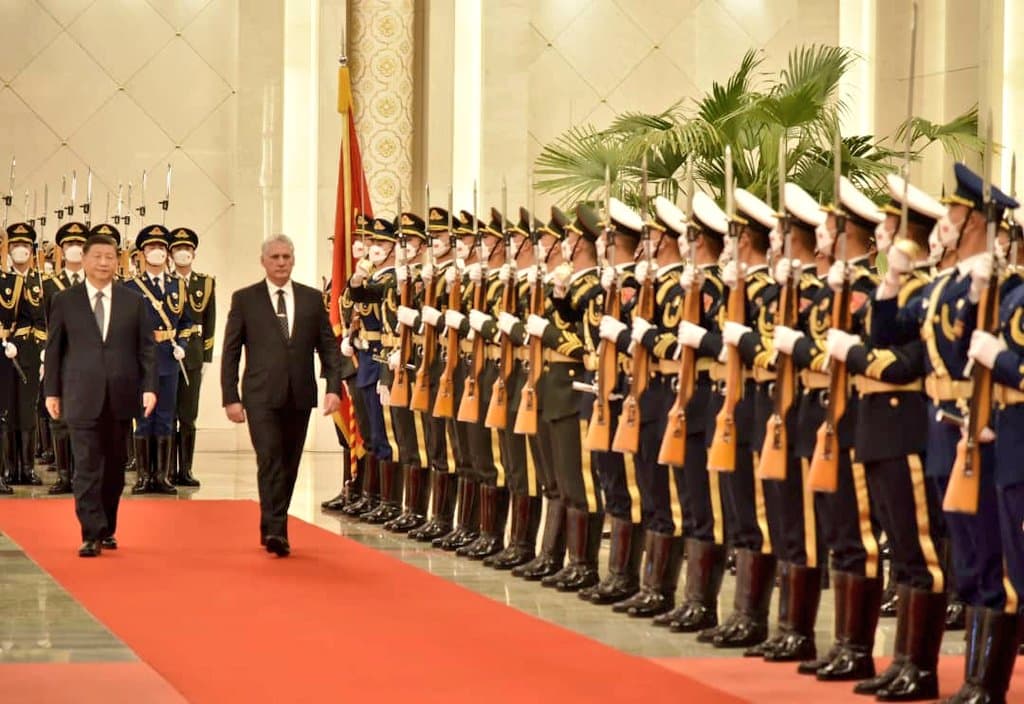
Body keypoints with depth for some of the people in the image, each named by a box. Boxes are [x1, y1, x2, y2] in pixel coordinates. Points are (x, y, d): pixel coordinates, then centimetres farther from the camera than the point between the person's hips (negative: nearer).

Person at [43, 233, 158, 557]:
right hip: (82, 397, -2)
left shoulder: (133, 301, 7)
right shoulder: (65, 301, 3)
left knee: (114, 467, 10)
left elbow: (146, 348, 6)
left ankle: (107, 530, 21)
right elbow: (54, 348, 5)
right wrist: (51, 391, 1)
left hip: (121, 396, 2)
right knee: (87, 467, -8)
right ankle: (92, 534, -9)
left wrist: (149, 387, -4)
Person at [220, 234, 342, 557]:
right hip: (262, 396, -3)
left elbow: (329, 346, 8)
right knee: (270, 461, -15)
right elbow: (230, 352, 3)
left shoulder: (312, 299, 10)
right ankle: (275, 531, -20)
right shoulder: (245, 299, 4)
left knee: (289, 465, 8)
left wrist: (334, 387, -5)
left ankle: (272, 528, 20)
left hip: (300, 396, 3)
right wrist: (230, 397, -5)